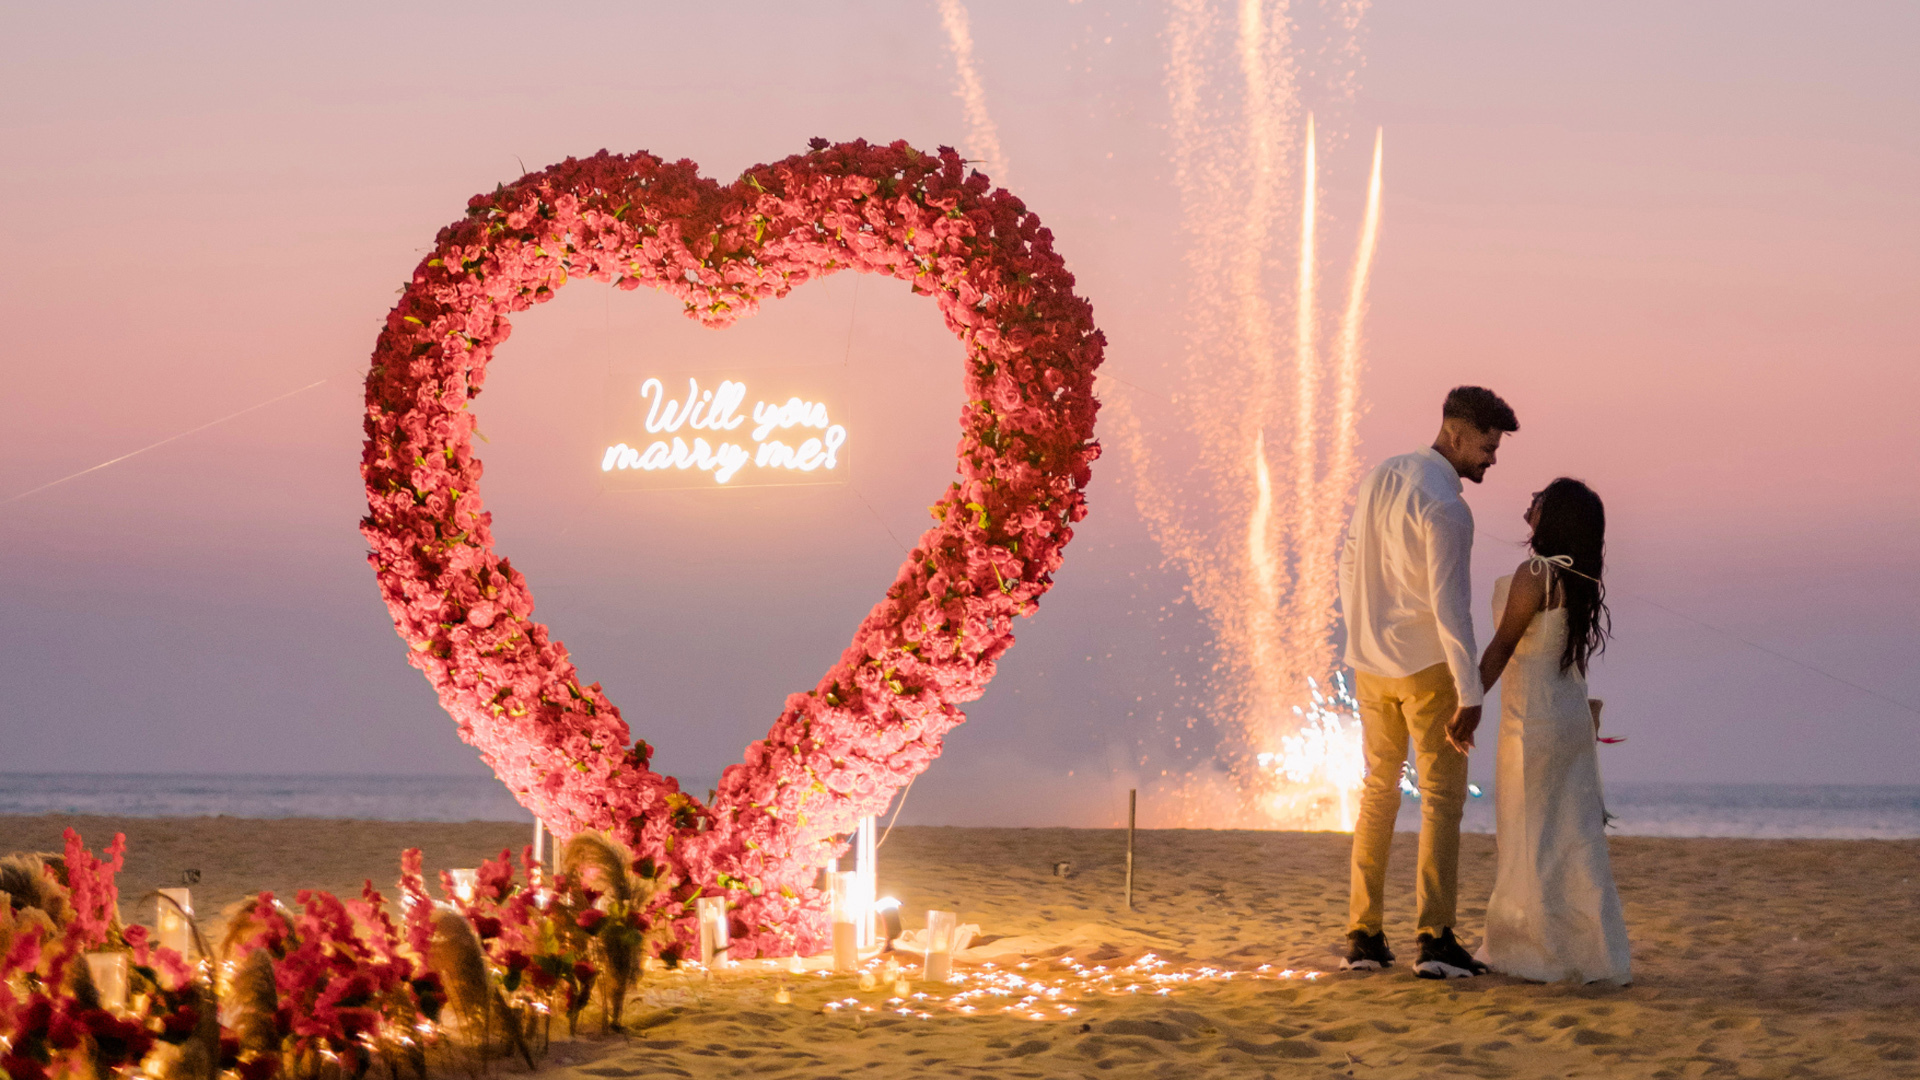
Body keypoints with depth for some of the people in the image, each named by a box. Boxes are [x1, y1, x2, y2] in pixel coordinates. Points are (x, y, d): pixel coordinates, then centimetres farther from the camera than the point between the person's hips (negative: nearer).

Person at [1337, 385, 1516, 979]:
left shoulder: (1378, 479, 6)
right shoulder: (1445, 507, -19)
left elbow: (1349, 564, 14)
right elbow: (1449, 604, -23)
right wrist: (1470, 693, -22)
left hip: (1370, 662, 7)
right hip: (1427, 665, -7)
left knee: (1379, 790, 13)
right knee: (1442, 796, 0)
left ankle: (1363, 936, 10)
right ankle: (1434, 939, -6)